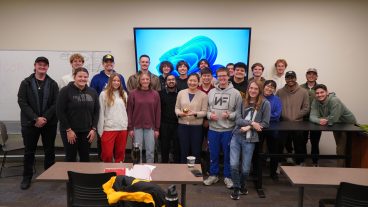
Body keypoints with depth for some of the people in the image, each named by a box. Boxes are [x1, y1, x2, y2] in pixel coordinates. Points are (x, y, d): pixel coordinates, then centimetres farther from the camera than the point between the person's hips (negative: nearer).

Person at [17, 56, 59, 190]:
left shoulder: (52, 84, 4)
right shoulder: (26, 83, 3)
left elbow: (56, 103, -2)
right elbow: (22, 102, -5)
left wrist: (45, 118, -14)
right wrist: (36, 118, -15)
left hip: (49, 123, 1)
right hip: (30, 123, 0)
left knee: (50, 151, 9)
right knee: (29, 151, 8)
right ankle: (27, 177, 21)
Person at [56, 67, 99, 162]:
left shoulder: (92, 92, 7)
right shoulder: (65, 91, -6)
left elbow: (96, 111, 8)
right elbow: (60, 112, -9)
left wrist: (94, 129, -1)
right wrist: (68, 130, -12)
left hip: (87, 131, 4)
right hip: (70, 131, -3)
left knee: (85, 158, 10)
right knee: (71, 158, 5)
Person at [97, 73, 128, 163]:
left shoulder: (124, 94, 11)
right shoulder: (104, 94, -1)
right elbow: (101, 113, -2)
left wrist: (128, 126, 8)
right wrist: (100, 130, -5)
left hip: (122, 129, 4)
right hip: (108, 129, -3)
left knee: (120, 154, 11)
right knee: (107, 154, 0)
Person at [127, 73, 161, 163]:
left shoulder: (155, 94, 2)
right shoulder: (133, 93, -2)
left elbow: (158, 112, 3)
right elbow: (129, 111, -1)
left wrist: (157, 129, 1)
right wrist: (130, 128, -3)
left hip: (150, 127, 1)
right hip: (137, 127, -1)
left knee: (150, 151, 7)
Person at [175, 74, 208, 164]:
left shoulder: (203, 95, -3)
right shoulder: (181, 93, 4)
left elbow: (204, 111, -5)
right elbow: (177, 107, 9)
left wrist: (195, 113, -22)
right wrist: (179, 113, -12)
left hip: (196, 126, -2)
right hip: (182, 126, 2)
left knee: (196, 152, 8)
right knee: (183, 151, 12)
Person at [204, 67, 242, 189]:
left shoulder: (235, 93, -4)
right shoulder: (211, 92, 6)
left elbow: (239, 111, -3)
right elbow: (206, 108, 10)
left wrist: (229, 115, -19)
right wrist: (209, 115, -9)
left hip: (228, 129, -2)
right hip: (213, 129, 3)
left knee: (228, 154, 9)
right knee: (213, 154, 13)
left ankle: (228, 177, 25)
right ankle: (213, 175, 29)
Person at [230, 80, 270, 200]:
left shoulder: (265, 104, -1)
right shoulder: (243, 102, 6)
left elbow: (265, 123, -3)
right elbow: (238, 120, -2)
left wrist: (249, 127, -12)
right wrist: (252, 123, -16)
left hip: (250, 140, -2)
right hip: (236, 136, 2)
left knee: (245, 169, 5)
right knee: (233, 165, -7)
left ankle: (242, 185, 36)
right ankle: (236, 188, 17)